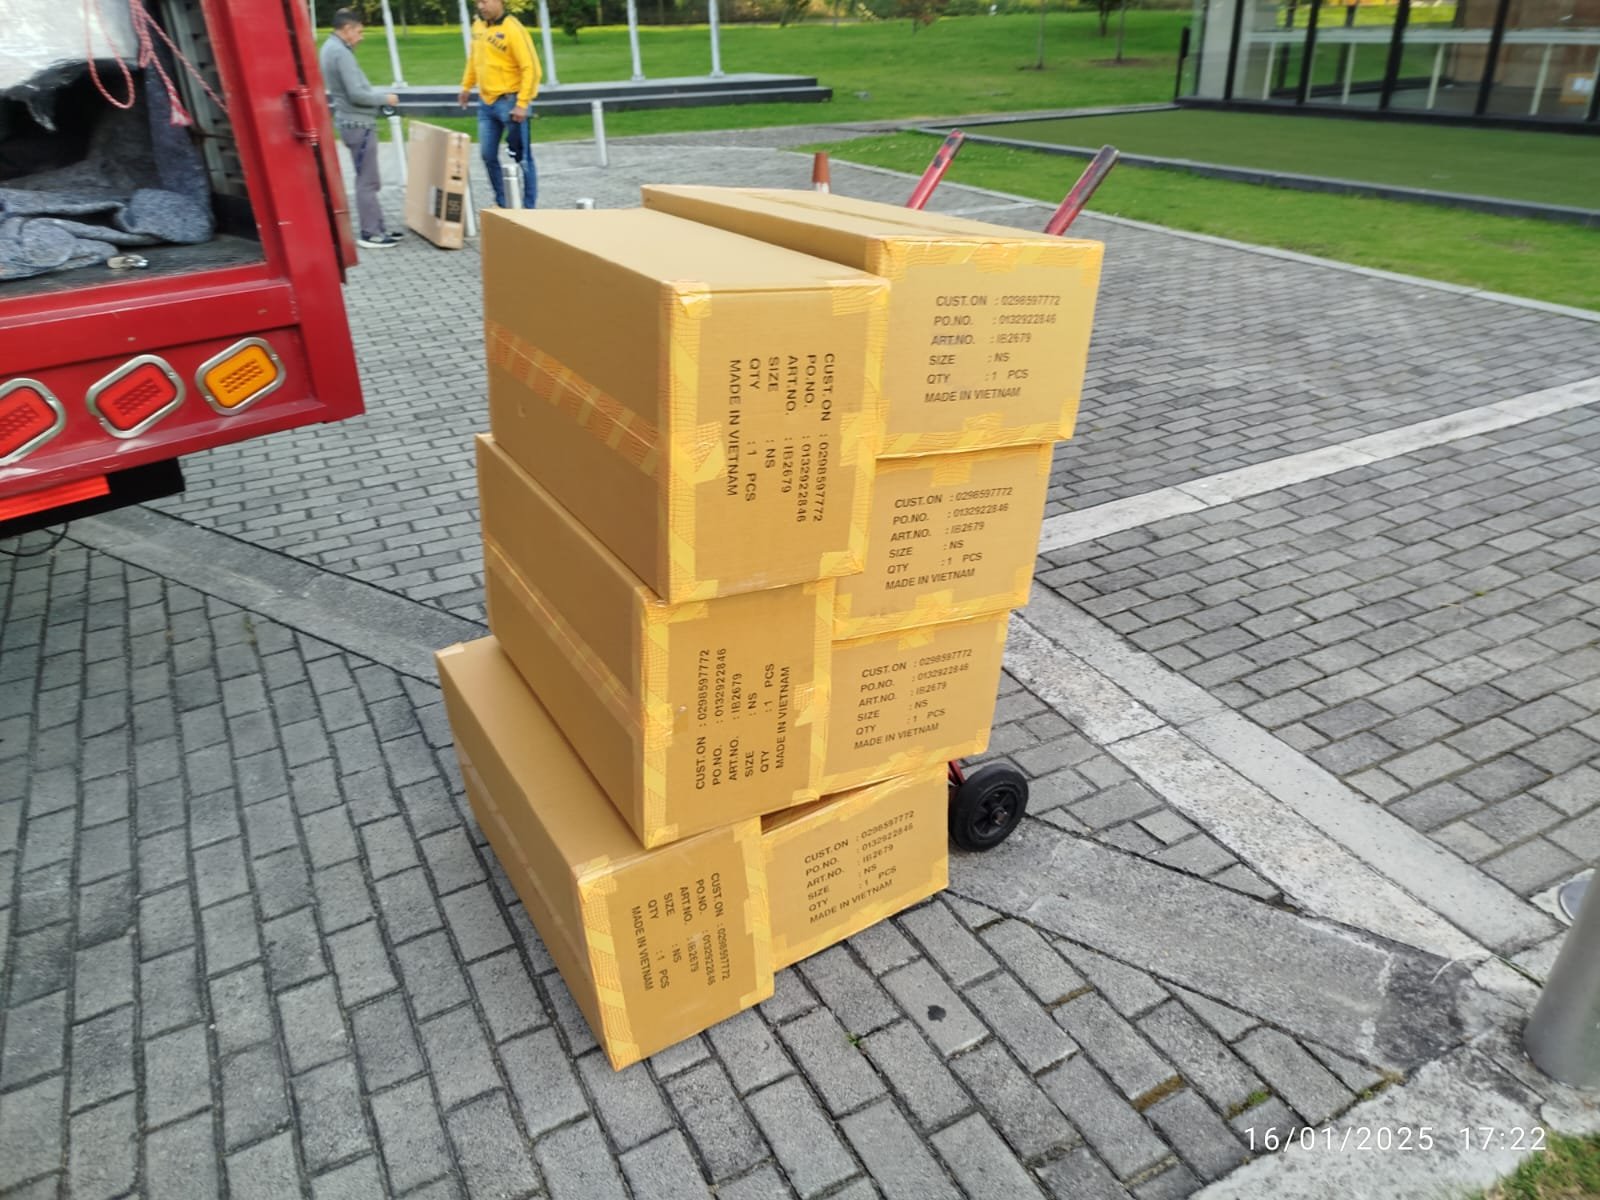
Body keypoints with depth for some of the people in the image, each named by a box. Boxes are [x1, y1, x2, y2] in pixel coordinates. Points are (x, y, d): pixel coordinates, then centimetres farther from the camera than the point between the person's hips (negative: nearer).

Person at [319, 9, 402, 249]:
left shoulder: (330, 48, 14)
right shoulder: (341, 53, -18)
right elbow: (356, 93, -22)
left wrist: (377, 95, 11)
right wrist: (384, 98, -9)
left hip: (353, 121, 10)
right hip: (358, 123, -10)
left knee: (367, 179, 14)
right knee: (367, 181, -5)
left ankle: (377, 228, 18)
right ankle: (370, 233, -1)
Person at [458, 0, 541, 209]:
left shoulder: (513, 30, -14)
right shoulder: (478, 25, 8)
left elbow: (530, 68, -17)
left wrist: (522, 104, -21)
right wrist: (467, 85, 22)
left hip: (509, 102, -7)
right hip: (485, 102, 7)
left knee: (521, 158, -1)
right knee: (488, 155, 9)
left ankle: (528, 208, 6)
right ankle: (502, 203, 21)